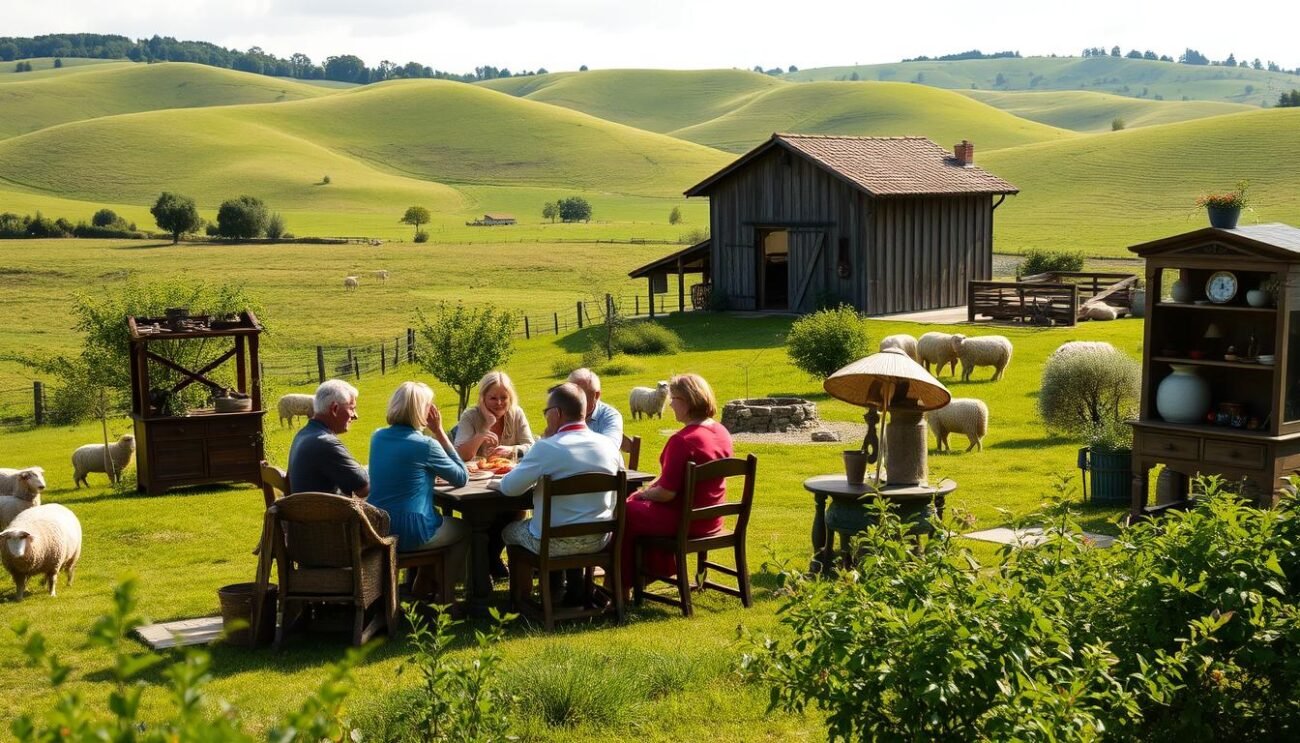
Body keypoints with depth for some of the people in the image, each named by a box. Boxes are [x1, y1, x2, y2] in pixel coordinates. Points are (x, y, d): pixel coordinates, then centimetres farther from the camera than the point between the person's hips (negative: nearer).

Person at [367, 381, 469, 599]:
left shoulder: (378, 437, 4)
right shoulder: (425, 445, -16)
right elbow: (462, 478, -4)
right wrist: (440, 432, -5)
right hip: (410, 534, -7)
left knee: (442, 519, 34)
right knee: (466, 529, 22)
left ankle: (424, 581, 37)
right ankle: (440, 587, 30)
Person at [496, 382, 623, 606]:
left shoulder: (547, 448, -20)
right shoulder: (609, 446, -4)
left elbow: (509, 487, -14)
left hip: (556, 544, -5)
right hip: (599, 541, 5)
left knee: (510, 530, 25)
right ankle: (574, 590, 31)